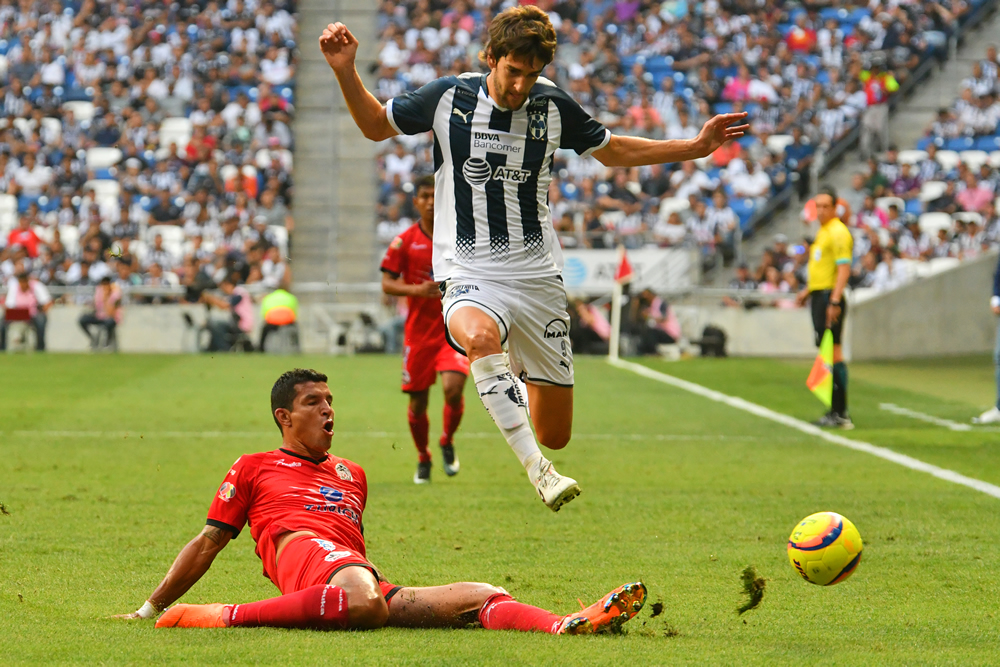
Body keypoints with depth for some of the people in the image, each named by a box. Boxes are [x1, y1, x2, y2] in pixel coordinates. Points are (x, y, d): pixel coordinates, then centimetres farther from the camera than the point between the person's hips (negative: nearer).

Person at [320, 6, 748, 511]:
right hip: (469, 274, -2)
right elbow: (376, 126, 11)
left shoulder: (553, 106, 0)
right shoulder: (449, 97, -4)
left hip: (538, 275, 3)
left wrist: (695, 148, 10)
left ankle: (524, 377, 40)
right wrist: (345, 71, -4)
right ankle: (535, 468, -38)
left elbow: (613, 151, 18)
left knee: (555, 434, 3)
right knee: (479, 336, -41)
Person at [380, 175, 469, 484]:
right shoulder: (405, 241, 0)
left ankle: (447, 445, 7)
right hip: (419, 330, 1)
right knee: (417, 401, 5)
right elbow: (387, 284, -2)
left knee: (453, 388, -21)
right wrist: (416, 290, -18)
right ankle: (423, 459, 28)